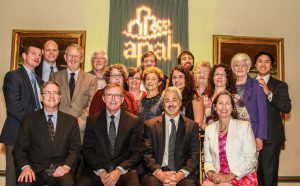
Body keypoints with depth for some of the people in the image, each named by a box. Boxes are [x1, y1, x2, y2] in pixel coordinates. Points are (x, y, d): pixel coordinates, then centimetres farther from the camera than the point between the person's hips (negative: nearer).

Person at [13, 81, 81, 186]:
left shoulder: (71, 121, 10)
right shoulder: (30, 119, 8)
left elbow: (75, 148, 5)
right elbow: (20, 148, 5)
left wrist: (66, 166, -13)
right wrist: (25, 167, -14)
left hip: (60, 170, 0)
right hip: (36, 169, 0)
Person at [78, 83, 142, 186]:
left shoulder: (134, 121, 5)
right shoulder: (92, 120, 8)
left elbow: (135, 152, 4)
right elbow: (87, 150, 5)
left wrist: (119, 171, -11)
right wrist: (101, 171, -9)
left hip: (124, 171, -1)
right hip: (97, 171, 1)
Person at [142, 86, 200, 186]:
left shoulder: (192, 126, 11)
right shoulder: (150, 125, 10)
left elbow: (194, 156, 4)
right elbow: (147, 154, 3)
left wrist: (180, 175, -13)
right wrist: (159, 173, -14)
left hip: (183, 175, 1)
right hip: (157, 173, 0)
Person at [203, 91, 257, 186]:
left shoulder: (244, 126, 0)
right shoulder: (209, 129, 11)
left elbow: (251, 160, -5)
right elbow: (208, 161, 11)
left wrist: (230, 176, -14)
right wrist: (210, 173, -11)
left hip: (243, 177, -3)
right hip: (218, 177, 3)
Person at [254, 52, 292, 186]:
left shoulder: (280, 85, 4)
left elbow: (287, 108, -10)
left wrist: (269, 93, -20)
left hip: (271, 136, -2)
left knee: (270, 175, 0)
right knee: (255, 174, 7)